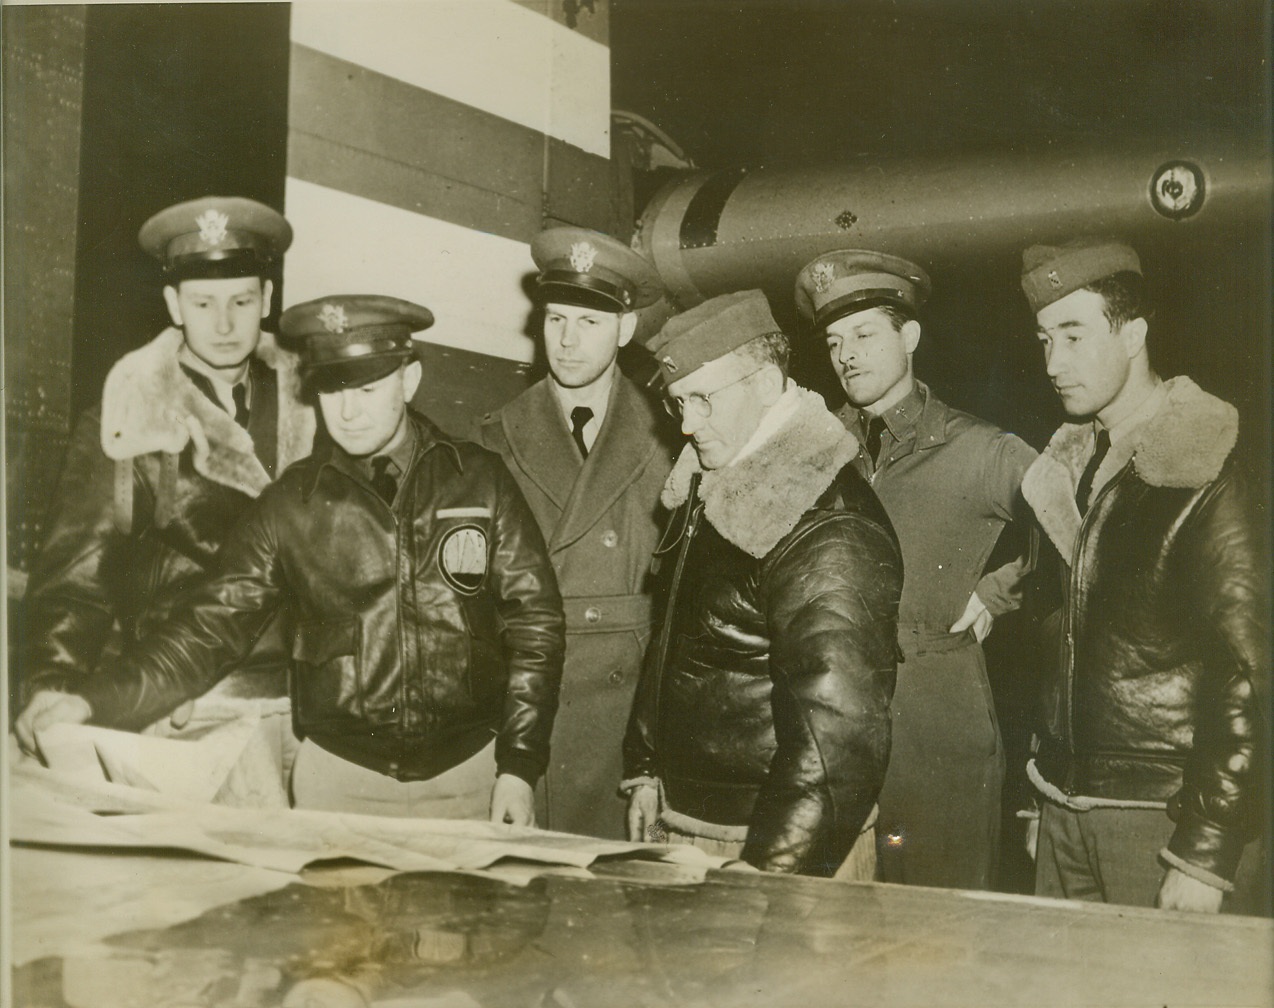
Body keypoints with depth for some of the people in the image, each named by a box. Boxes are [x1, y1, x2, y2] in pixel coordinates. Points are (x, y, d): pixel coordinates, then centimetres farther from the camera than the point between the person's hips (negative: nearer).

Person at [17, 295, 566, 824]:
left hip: (467, 774, 0)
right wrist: (95, 698, -15)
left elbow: (535, 622, 1)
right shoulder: (293, 502, 1)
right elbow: (217, 622, -2)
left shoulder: (480, 483, -1)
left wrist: (518, 766, -5)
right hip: (338, 775, 1)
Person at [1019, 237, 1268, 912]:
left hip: (1159, 815, -7)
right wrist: (1043, 792, 13)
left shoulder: (1205, 481, -13)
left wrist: (1205, 856, -19)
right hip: (1068, 802, 7)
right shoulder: (1075, 466, 10)